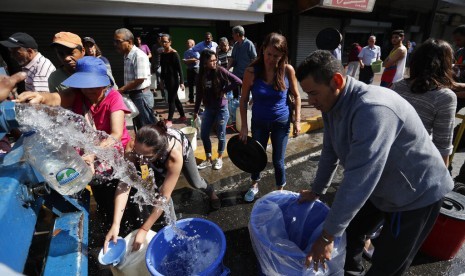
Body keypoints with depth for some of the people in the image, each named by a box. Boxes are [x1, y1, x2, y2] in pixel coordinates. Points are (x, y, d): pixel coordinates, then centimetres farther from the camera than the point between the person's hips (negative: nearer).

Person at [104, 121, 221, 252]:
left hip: (183, 149, -2)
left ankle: (210, 191, 47)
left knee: (195, 183, 11)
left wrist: (144, 230, -41)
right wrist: (115, 224, -47)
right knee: (161, 185, -9)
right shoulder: (134, 148, -44)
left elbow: (164, 197, -44)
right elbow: (124, 184, -42)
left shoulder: (175, 155, -50)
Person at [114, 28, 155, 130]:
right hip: (134, 95, 9)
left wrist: (121, 90, -14)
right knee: (140, 126, 19)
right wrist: (123, 90, 7)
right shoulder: (127, 56, 11)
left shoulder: (139, 56, -18)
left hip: (141, 96, -9)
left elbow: (140, 80, -21)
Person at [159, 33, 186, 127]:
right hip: (166, 80, 7)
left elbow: (179, 69, -13)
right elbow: (163, 68, 14)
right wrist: (162, 81, 16)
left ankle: (169, 120, 8)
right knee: (175, 99, 15)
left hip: (174, 80, -7)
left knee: (171, 100, -2)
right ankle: (183, 116, 28)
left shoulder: (174, 54, -11)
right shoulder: (162, 54, 8)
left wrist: (181, 82, -18)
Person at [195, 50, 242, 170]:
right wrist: (196, 110, 11)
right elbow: (199, 94, 8)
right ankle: (208, 159, 24)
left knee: (221, 135, 6)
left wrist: (224, 91, -13)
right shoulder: (201, 75, 1)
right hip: (208, 109, 5)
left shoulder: (220, 71, -12)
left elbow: (238, 81, -19)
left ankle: (220, 158, 27)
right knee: (204, 135, 6)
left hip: (221, 108, -4)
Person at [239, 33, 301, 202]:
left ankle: (280, 191, 36)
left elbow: (296, 96, -1)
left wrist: (297, 120, -4)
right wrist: (244, 126, -9)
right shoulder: (252, 71, -16)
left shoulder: (287, 70, -14)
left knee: (278, 160, 10)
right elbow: (244, 100, -8)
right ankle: (254, 185, 44)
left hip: (281, 122, -1)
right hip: (259, 122, 1)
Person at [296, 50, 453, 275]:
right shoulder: (333, 104, -8)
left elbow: (358, 180, -38)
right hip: (380, 187, 8)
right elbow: (330, 151, 4)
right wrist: (316, 191, 13)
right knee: (350, 230, 20)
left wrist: (327, 236, -30)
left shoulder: (372, 109, -37)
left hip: (417, 194, -8)